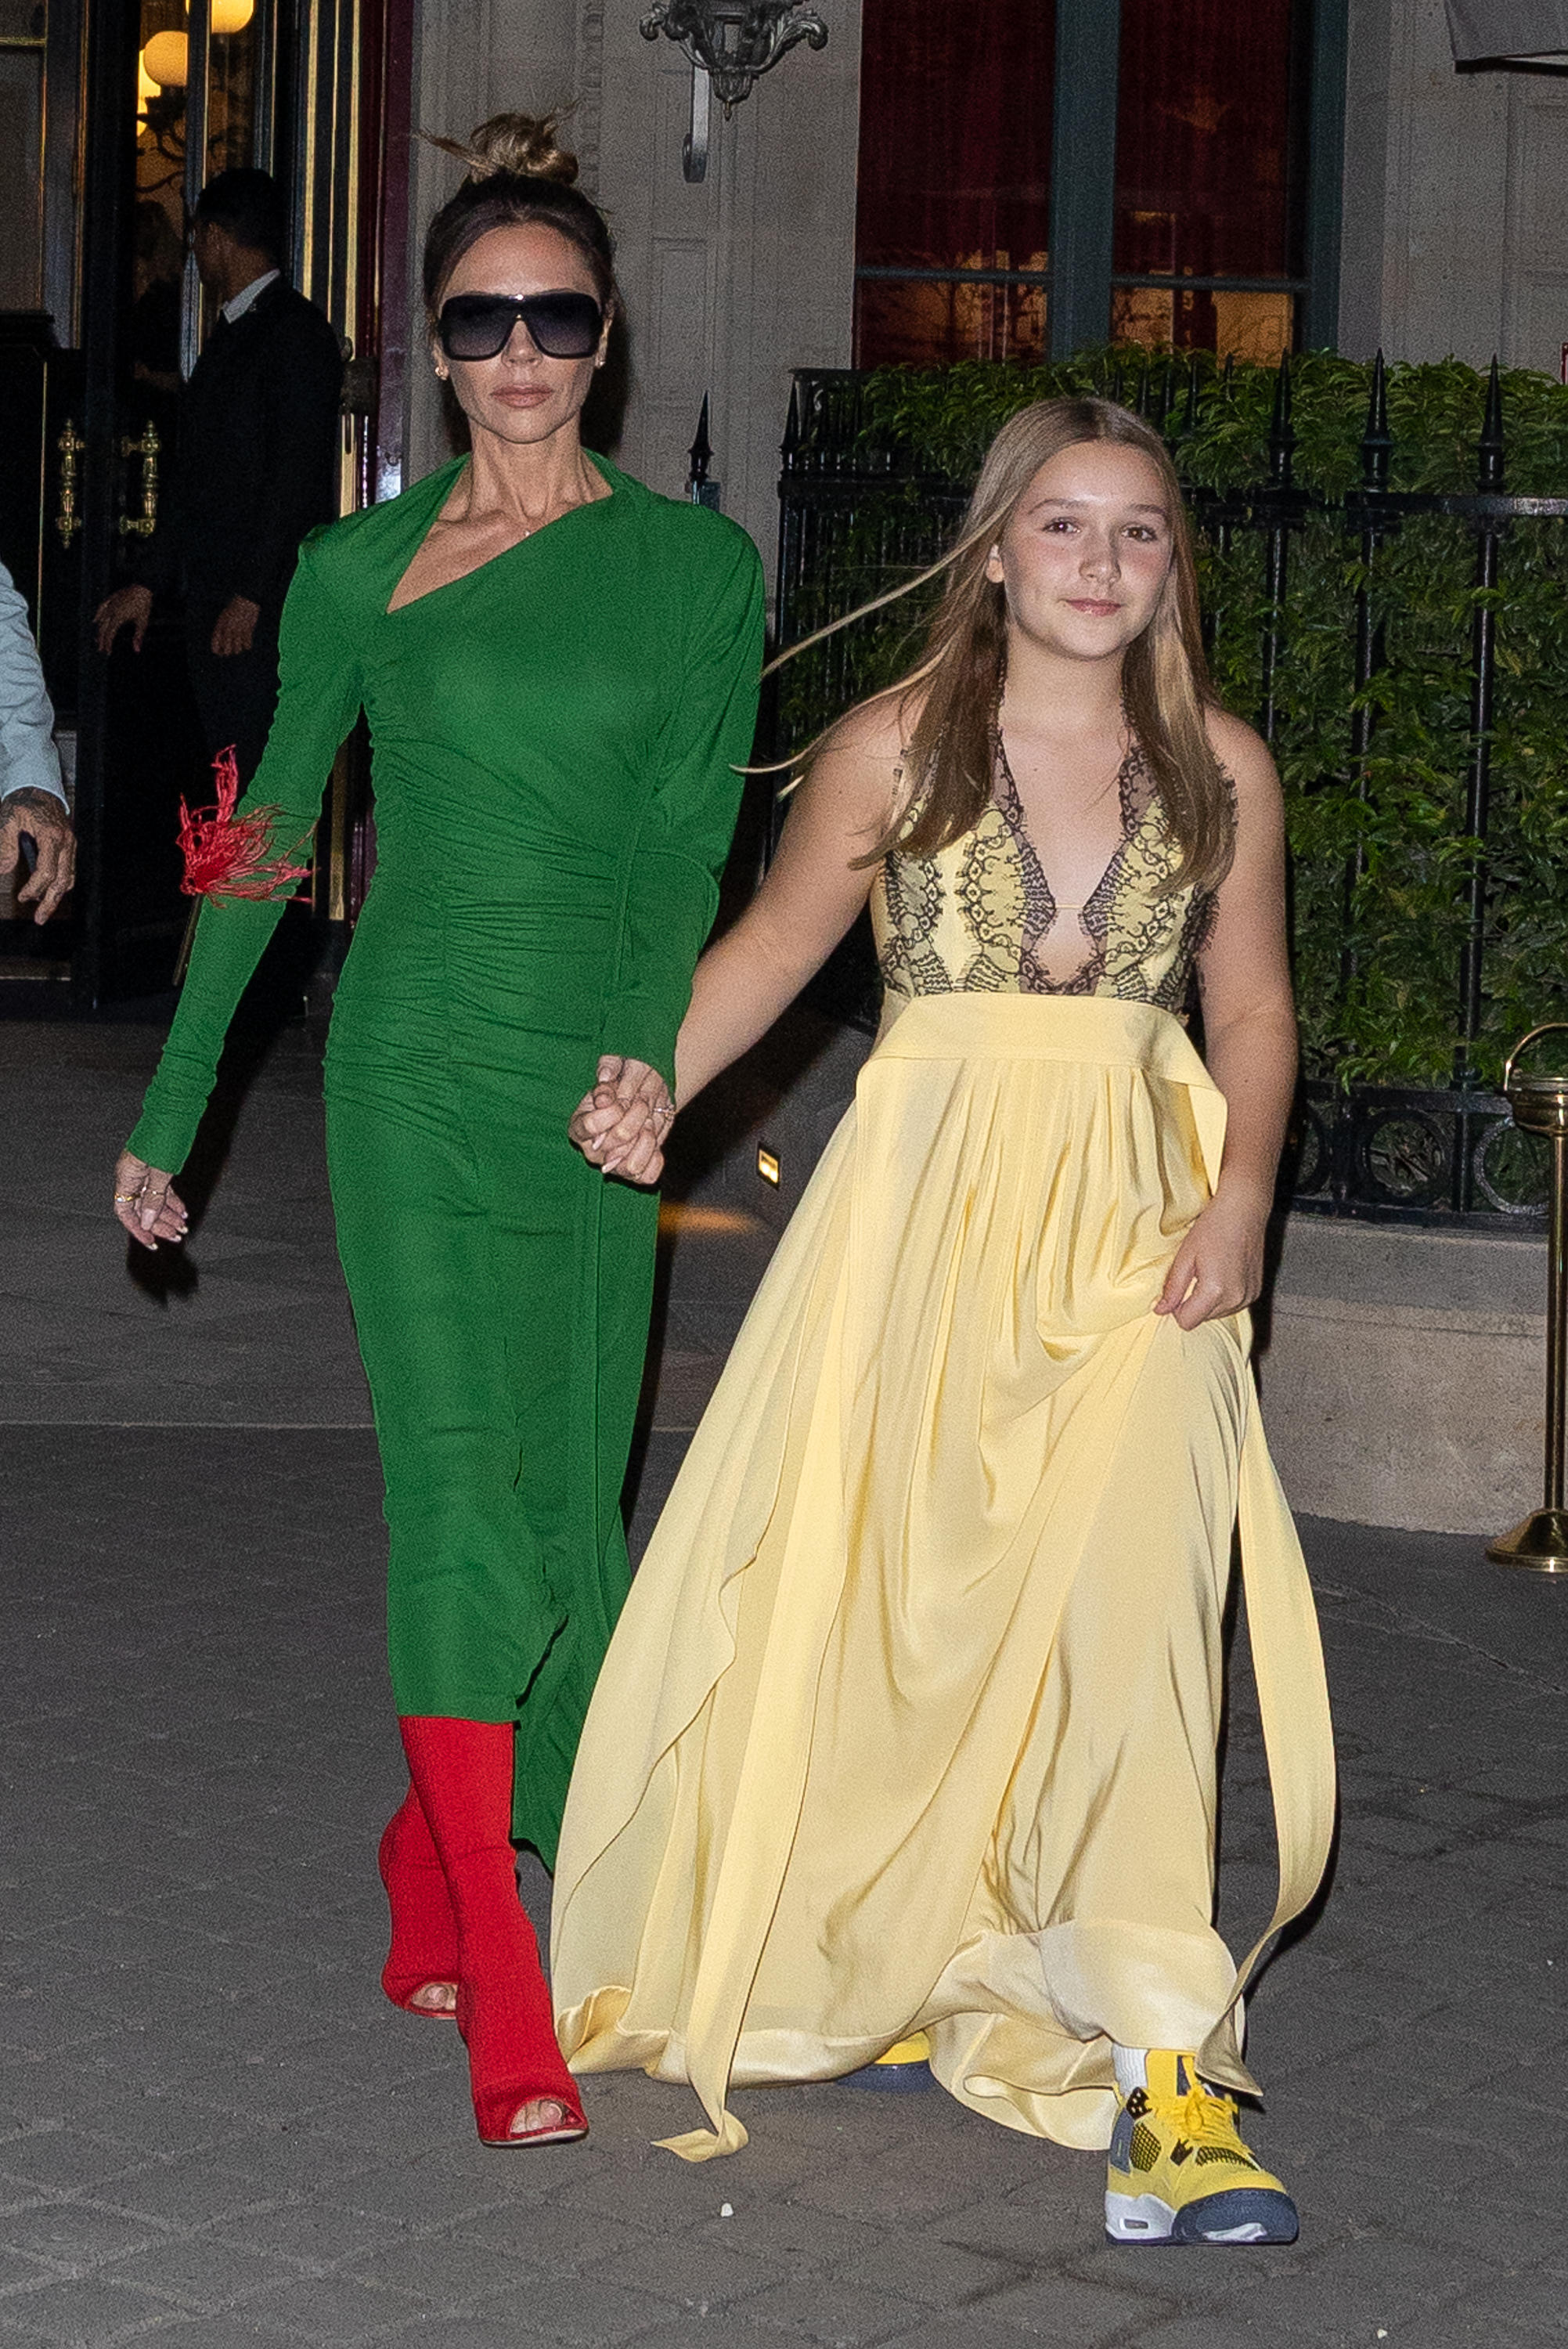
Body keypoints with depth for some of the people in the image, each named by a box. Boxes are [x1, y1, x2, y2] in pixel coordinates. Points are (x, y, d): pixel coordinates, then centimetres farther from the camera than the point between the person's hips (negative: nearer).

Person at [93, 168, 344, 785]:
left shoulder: (297, 333, -9)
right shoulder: (229, 333, 20)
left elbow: (297, 474, -15)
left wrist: (250, 595, -19)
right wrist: (149, 582, 19)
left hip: (268, 602, -9)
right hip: (214, 595, 9)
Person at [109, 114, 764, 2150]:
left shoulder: (696, 563, 8)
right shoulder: (360, 569, 5)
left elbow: (690, 834, 0)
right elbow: (263, 841, 11)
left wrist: (655, 1043, -17)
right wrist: (170, 1109, 12)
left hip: (602, 1081, 3)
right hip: (419, 1064, -2)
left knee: (567, 1504, 6)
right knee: (465, 1497, -11)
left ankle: (433, 1870, 28)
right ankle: (506, 2012, -9)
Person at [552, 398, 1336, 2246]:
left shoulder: (1221, 772, 5)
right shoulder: (896, 748, 1)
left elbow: (1252, 1008, 13)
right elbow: (778, 940, 10)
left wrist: (1240, 1193, -3)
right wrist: (656, 1088, -5)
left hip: (1135, 1224, 0)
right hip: (928, 1202, 0)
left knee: (1123, 1610, -13)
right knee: (882, 1595, 3)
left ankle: (1161, 2072, -15)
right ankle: (894, 1962, 26)